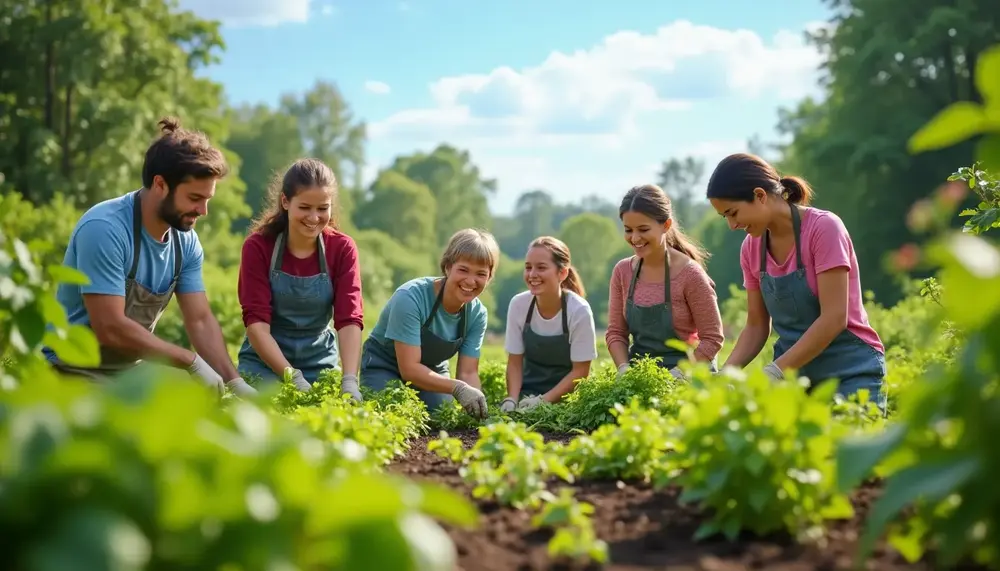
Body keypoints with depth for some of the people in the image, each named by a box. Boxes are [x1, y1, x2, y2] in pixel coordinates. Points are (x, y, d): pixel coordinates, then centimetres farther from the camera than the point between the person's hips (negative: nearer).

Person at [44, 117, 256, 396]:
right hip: (74, 371, -7)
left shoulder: (186, 241, -2)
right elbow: (110, 328, -28)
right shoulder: (104, 229, -24)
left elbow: (200, 320, 0)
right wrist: (192, 360, -22)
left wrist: (235, 382, -14)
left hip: (131, 371, 7)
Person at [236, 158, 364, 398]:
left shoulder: (342, 249, -7)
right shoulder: (258, 246, -13)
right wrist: (293, 377, -32)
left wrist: (349, 381, -32)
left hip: (320, 363, 1)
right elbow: (256, 321, -20)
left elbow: (350, 319, -16)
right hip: (265, 361, -1)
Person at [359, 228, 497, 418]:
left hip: (431, 371, 4)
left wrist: (478, 404, -34)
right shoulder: (411, 297, -30)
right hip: (383, 369, -4)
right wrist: (457, 388, -43)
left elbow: (468, 373, -13)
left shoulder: (477, 313, -14)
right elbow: (409, 368, -31)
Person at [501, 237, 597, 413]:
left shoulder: (579, 311, -16)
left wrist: (543, 400, -18)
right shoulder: (518, 305, -8)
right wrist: (511, 399, -15)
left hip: (564, 398, -2)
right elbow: (515, 362, 0)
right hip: (527, 394, 3)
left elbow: (580, 371, -10)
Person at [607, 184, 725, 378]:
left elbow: (713, 338, -10)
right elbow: (615, 332, 6)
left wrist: (675, 376, -18)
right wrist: (625, 371, -10)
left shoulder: (689, 274, -12)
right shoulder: (622, 272, 1)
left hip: (685, 378, -4)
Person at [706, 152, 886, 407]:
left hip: (849, 372, -5)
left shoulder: (823, 228, -15)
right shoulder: (751, 248, 3)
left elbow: (834, 318, -20)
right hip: (793, 373, 5)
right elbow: (756, 327, 8)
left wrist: (773, 372, -24)